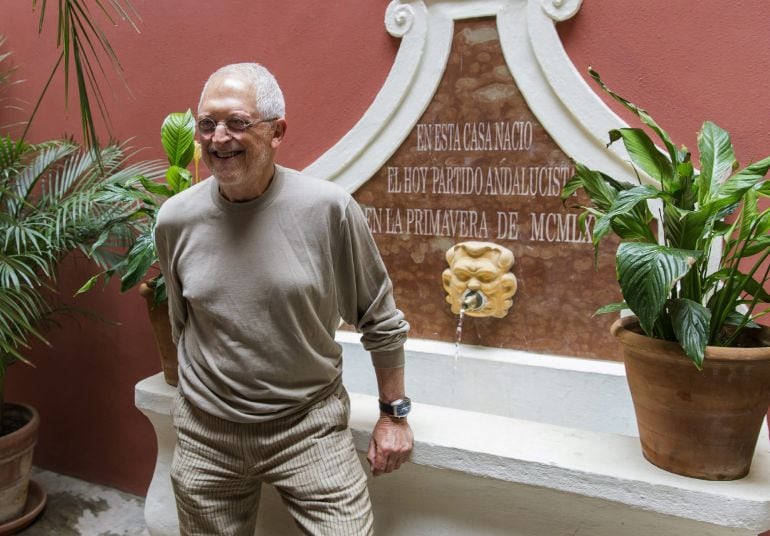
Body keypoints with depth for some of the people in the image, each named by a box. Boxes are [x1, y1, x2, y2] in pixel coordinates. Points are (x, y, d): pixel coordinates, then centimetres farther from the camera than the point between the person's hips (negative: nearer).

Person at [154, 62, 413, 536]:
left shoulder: (329, 208, -14)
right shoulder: (175, 220, -5)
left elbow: (381, 320, -3)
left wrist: (394, 413, 2)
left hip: (311, 425, -2)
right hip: (207, 435, 3)